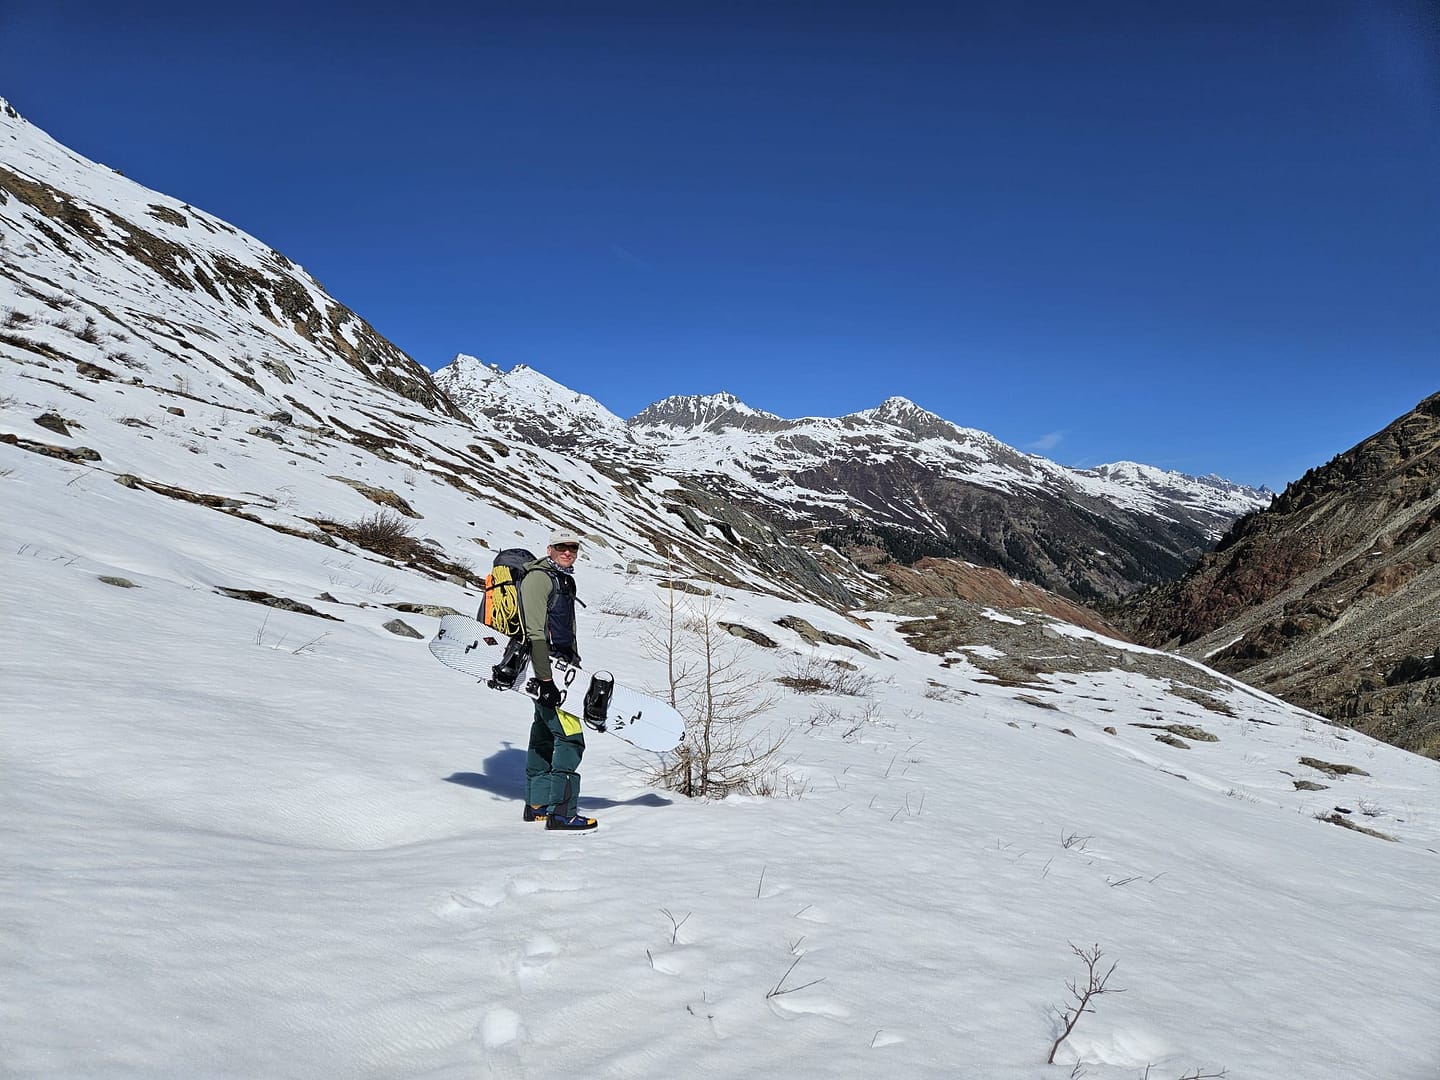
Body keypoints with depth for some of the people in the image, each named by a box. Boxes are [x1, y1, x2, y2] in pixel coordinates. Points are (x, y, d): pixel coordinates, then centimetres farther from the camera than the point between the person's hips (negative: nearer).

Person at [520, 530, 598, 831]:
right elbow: (535, 633, -20)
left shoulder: (565, 580, 19)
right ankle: (561, 812, -11)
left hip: (560, 668, 10)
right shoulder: (538, 578, -12)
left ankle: (536, 805, 23)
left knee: (544, 736, 14)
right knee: (570, 738, -13)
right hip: (546, 668, -10)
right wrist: (546, 680, -25)